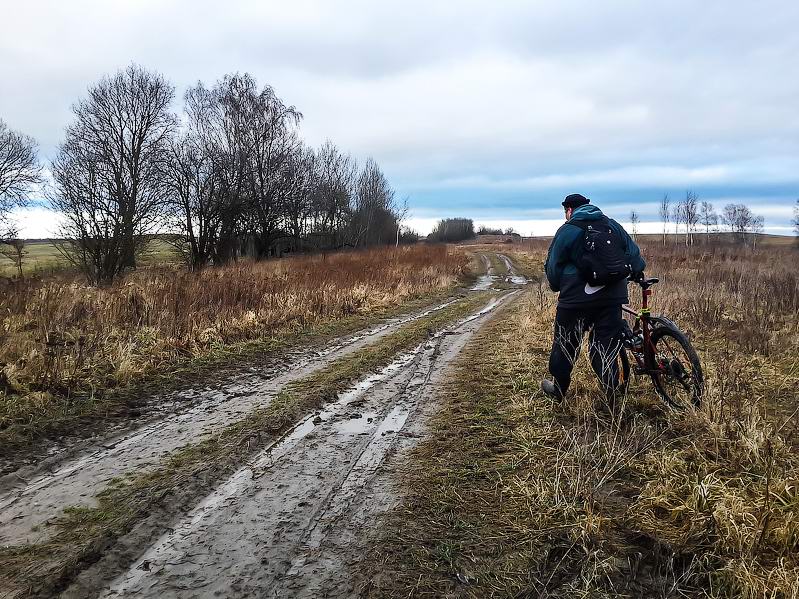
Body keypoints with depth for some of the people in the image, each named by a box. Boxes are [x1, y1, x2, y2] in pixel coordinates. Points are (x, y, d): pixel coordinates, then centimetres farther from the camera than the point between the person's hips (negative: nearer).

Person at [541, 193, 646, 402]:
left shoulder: (566, 231, -3)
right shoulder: (613, 226, 10)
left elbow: (552, 266, -2)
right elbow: (634, 253, 14)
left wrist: (558, 287, 16)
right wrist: (638, 272, 33)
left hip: (575, 299, -4)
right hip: (612, 299, 4)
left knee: (565, 346, 13)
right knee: (606, 348, 9)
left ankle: (558, 390, 27)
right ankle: (611, 400, 13)